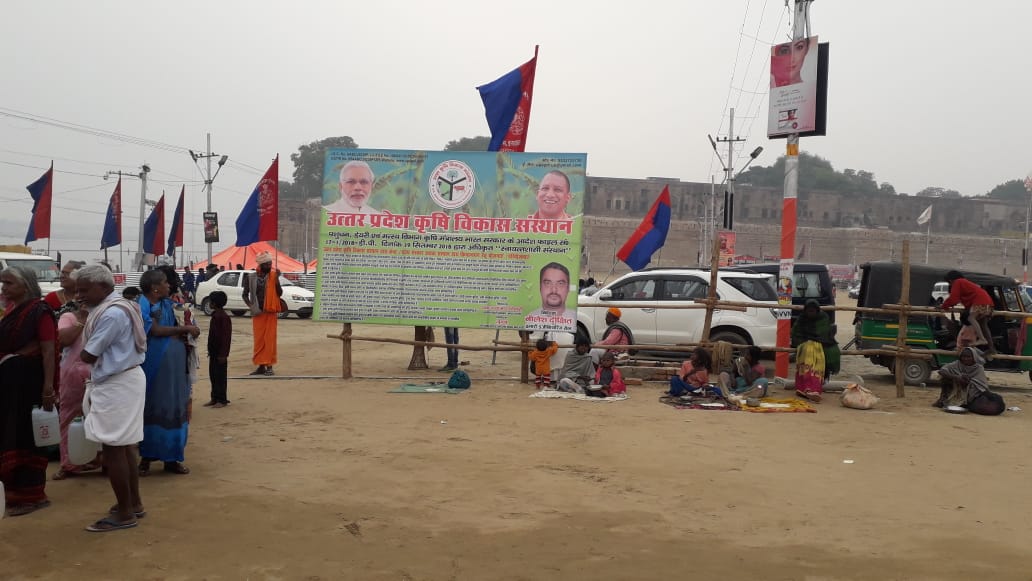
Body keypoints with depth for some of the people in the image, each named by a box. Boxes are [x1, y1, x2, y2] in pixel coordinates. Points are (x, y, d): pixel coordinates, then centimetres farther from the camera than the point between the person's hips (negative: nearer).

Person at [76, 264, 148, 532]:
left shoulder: (111, 314, -21)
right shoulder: (116, 307, 13)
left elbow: (87, 355, -17)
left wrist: (82, 351, 3)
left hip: (116, 385, -11)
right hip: (122, 380, 11)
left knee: (112, 449, -4)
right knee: (124, 446, 17)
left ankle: (124, 513, 2)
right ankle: (134, 503, 27)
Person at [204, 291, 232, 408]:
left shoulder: (224, 317, -18)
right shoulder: (215, 315, 12)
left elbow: (226, 337, -20)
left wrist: (223, 354, -21)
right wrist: (210, 350, 19)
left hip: (220, 353, -10)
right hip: (214, 352, 10)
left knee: (220, 376, -2)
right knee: (213, 375, 13)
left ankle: (222, 400, 4)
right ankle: (214, 398, 22)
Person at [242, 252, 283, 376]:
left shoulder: (273, 276, 1)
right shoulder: (251, 277, 2)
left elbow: (279, 294, -3)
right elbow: (245, 294, 7)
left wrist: (277, 279, -14)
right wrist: (251, 307, -5)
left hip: (271, 311, -1)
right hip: (258, 313, 1)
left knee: (270, 339, -1)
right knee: (258, 340, 4)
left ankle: (269, 365, 3)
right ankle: (261, 365, 11)